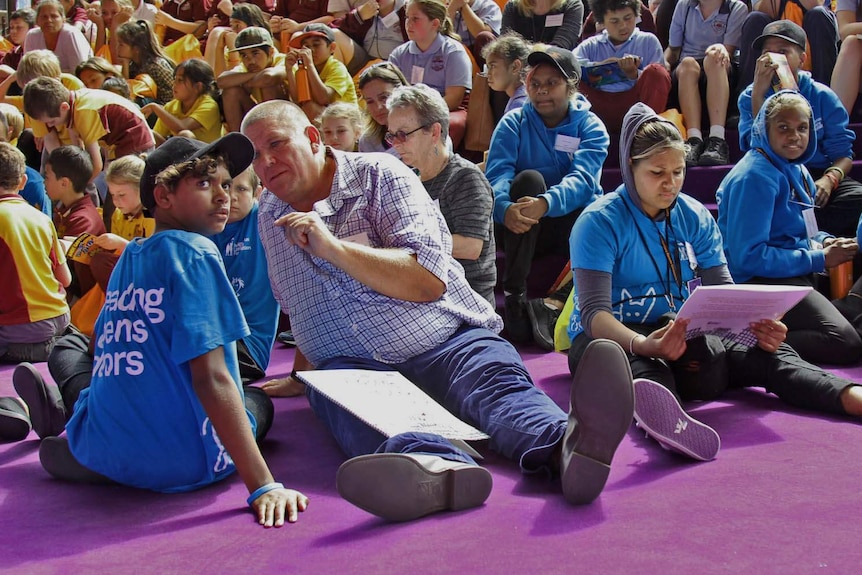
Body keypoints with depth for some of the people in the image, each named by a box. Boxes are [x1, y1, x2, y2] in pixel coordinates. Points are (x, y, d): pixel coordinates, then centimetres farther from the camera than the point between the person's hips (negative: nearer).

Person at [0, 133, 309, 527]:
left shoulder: (126, 259, 9)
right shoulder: (193, 251, -13)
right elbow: (211, 377, -21)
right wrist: (263, 487, -23)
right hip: (185, 463, -8)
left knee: (70, 345, 35)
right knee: (258, 401, 28)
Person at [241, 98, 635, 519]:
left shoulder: (378, 175, 1)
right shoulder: (270, 214, 18)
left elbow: (429, 280, -12)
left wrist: (333, 248, -16)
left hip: (447, 342, -1)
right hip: (351, 365, 1)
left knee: (496, 381, -35)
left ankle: (566, 444, -67)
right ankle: (437, 467, -69)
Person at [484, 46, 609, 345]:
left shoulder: (590, 126, -1)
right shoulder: (513, 123, 2)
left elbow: (582, 180, -20)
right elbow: (497, 175, -15)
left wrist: (545, 204, -43)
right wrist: (505, 208, -40)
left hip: (574, 222, 0)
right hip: (523, 230, 0)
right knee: (528, 178, -29)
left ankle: (554, 304, -31)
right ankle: (514, 296, -33)